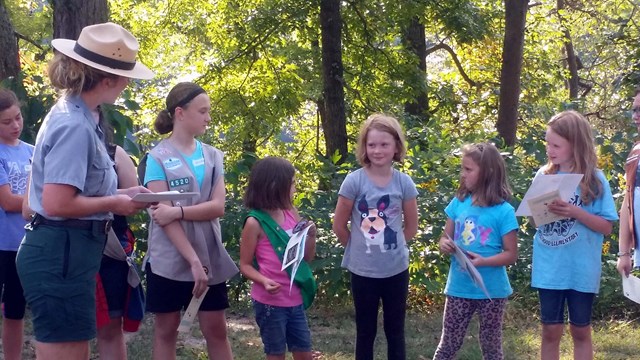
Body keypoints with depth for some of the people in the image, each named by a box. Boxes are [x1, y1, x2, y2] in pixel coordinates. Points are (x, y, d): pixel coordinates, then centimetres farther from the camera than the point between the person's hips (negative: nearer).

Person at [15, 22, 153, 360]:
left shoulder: (74, 114, 12)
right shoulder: (75, 125, -20)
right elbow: (57, 204, -25)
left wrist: (118, 194, 11)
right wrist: (113, 204, -12)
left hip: (65, 251, 11)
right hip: (61, 254, -11)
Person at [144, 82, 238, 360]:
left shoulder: (212, 156, 8)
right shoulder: (158, 158, -5)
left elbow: (218, 207, -4)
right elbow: (163, 215, -12)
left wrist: (178, 211, -20)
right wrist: (193, 260, -18)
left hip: (210, 257, 4)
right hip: (169, 260, -3)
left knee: (216, 330, 6)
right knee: (166, 330, 6)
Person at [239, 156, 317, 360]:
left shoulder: (292, 214, 4)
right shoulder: (255, 223, -13)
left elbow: (307, 258, 11)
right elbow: (245, 265, -8)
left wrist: (311, 236, -7)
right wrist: (264, 281, -25)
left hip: (295, 299, 6)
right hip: (270, 302, -6)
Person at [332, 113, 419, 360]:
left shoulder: (404, 182, -6)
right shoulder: (354, 181, -12)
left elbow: (411, 227, 6)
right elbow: (339, 226, -4)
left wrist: (390, 246, 6)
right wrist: (359, 249, 6)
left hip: (396, 269, 2)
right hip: (363, 271, -2)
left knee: (395, 331, 12)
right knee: (365, 331, 11)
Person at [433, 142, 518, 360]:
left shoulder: (503, 211, -12)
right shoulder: (458, 203, 0)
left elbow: (511, 254, -10)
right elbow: (445, 238, 9)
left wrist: (483, 262, -25)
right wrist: (445, 245, -14)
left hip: (491, 291, -3)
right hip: (459, 288, 3)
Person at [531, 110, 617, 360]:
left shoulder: (594, 179, -8)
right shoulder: (544, 175, 1)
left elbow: (606, 227, -8)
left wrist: (575, 212, -22)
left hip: (582, 269, -2)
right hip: (549, 268, 2)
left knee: (580, 330, 10)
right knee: (550, 330, 9)